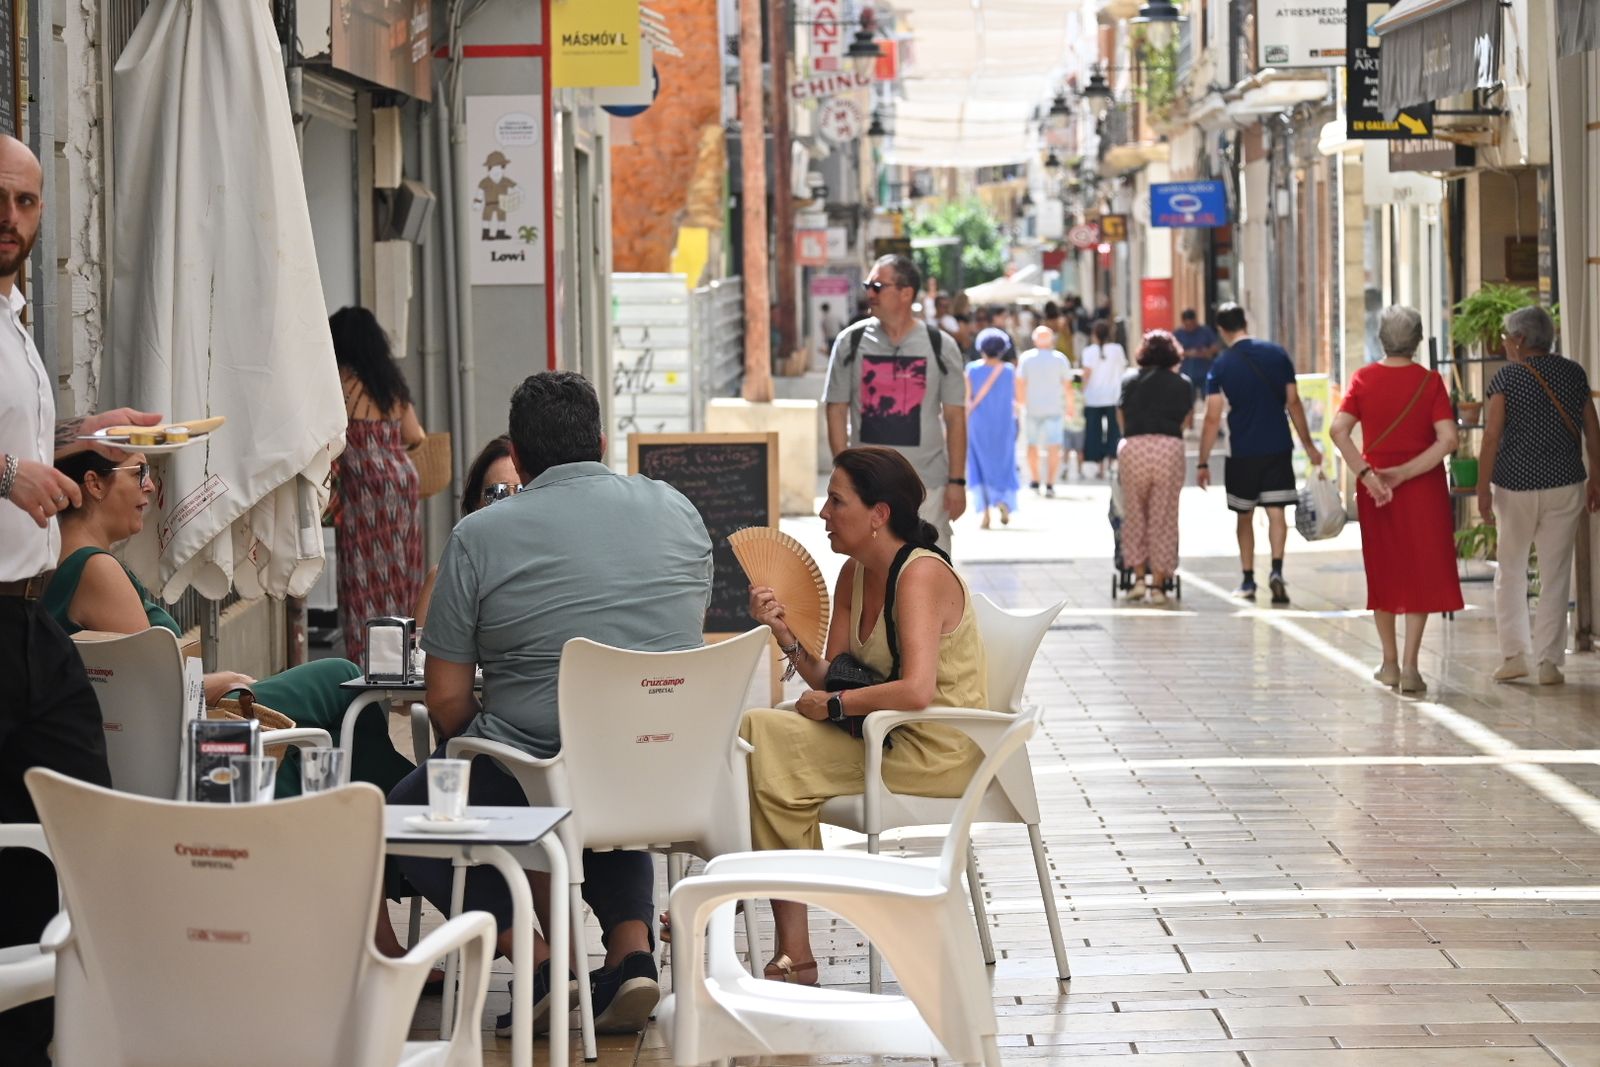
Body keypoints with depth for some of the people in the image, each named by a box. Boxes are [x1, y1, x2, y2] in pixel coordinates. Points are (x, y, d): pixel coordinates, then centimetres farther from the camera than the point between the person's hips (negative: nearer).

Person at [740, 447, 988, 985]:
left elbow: (917, 690, -30)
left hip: (938, 753, -9)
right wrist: (786, 635, -8)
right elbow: (829, 678, 7)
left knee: (762, 739, -17)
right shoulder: (854, 574, 9)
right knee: (756, 732, -7)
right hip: (888, 739, 9)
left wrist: (832, 705, -19)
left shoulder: (922, 575, -18)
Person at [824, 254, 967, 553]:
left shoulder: (940, 346, 0)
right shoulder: (851, 342, 2)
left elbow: (955, 418, 2)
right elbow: (836, 411, 4)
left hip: (927, 482, -1)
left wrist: (957, 480, -3)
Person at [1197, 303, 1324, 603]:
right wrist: (1308, 444, 10)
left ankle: (1248, 581, 16)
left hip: (1242, 452, -1)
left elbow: (1213, 418, -7)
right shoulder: (1276, 354, 0)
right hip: (1278, 447, 1)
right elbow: (1293, 402, 2)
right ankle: (1276, 569, -20)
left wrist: (1203, 463, -3)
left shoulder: (1221, 365, -6)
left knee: (1244, 517, 13)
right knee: (1276, 512, 1)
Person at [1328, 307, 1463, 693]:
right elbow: (1447, 439, -16)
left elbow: (1338, 430, -14)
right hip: (1423, 488, -2)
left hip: (1374, 485, 2)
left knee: (1383, 571, 15)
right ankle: (1410, 665, -5)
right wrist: (1403, 473, -14)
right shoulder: (1430, 382, -6)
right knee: (1421, 572, 4)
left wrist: (1367, 474, -16)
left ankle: (1390, 663, 22)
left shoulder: (1363, 379, -2)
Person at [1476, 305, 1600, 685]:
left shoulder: (1507, 378, -7)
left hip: (1515, 485, -2)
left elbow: (1491, 437, -11)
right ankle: (1550, 661, 4)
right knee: (1555, 575, 6)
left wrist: (1483, 489, -7)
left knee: (1510, 571, 12)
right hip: (1565, 484, 2)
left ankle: (1515, 653, 6)